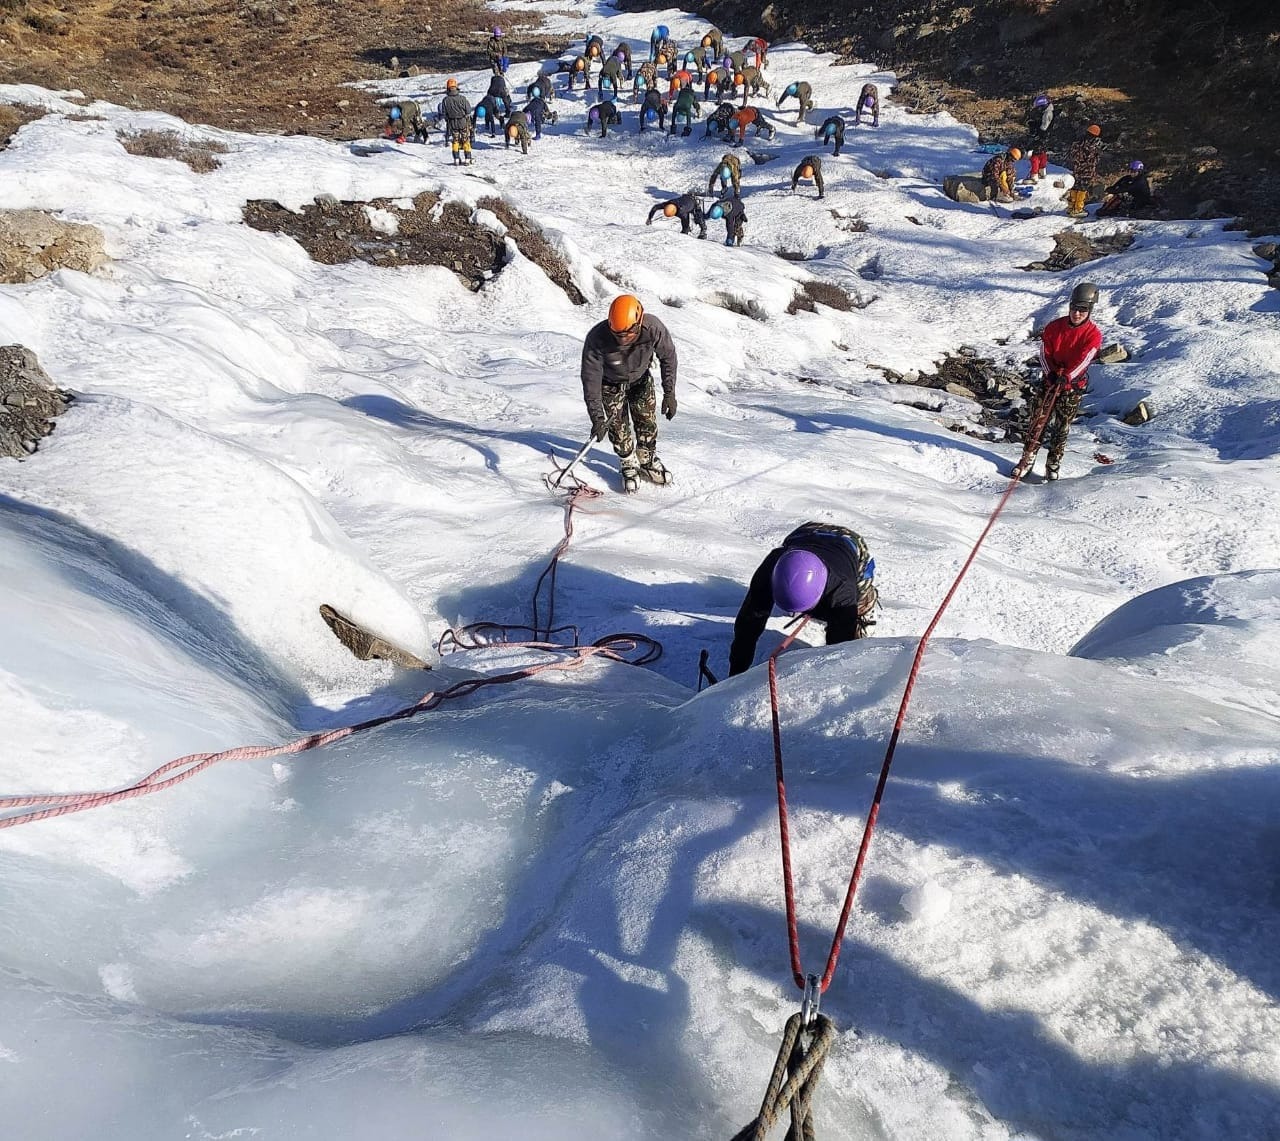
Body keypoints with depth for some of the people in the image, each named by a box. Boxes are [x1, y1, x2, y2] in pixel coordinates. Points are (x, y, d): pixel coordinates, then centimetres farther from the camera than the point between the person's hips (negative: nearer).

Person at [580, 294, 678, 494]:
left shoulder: (653, 329, -35)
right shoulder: (597, 339, -39)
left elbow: (668, 357, -15)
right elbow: (591, 379, -30)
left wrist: (669, 393, -14)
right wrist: (597, 417, -31)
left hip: (641, 378, 2)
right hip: (611, 383, -2)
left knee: (647, 421, 4)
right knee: (617, 426, -2)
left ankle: (647, 461, 27)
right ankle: (629, 466, 20)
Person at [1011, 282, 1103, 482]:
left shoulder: (1094, 335, -10)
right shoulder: (1054, 327, -4)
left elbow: (1083, 360, -20)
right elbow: (1045, 353, -6)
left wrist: (1066, 377, -33)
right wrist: (1050, 373, -21)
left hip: (1073, 385, -2)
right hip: (1050, 379, 2)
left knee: (1062, 427, 3)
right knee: (1037, 419, -2)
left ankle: (1053, 465, 13)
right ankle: (1028, 458, 9)